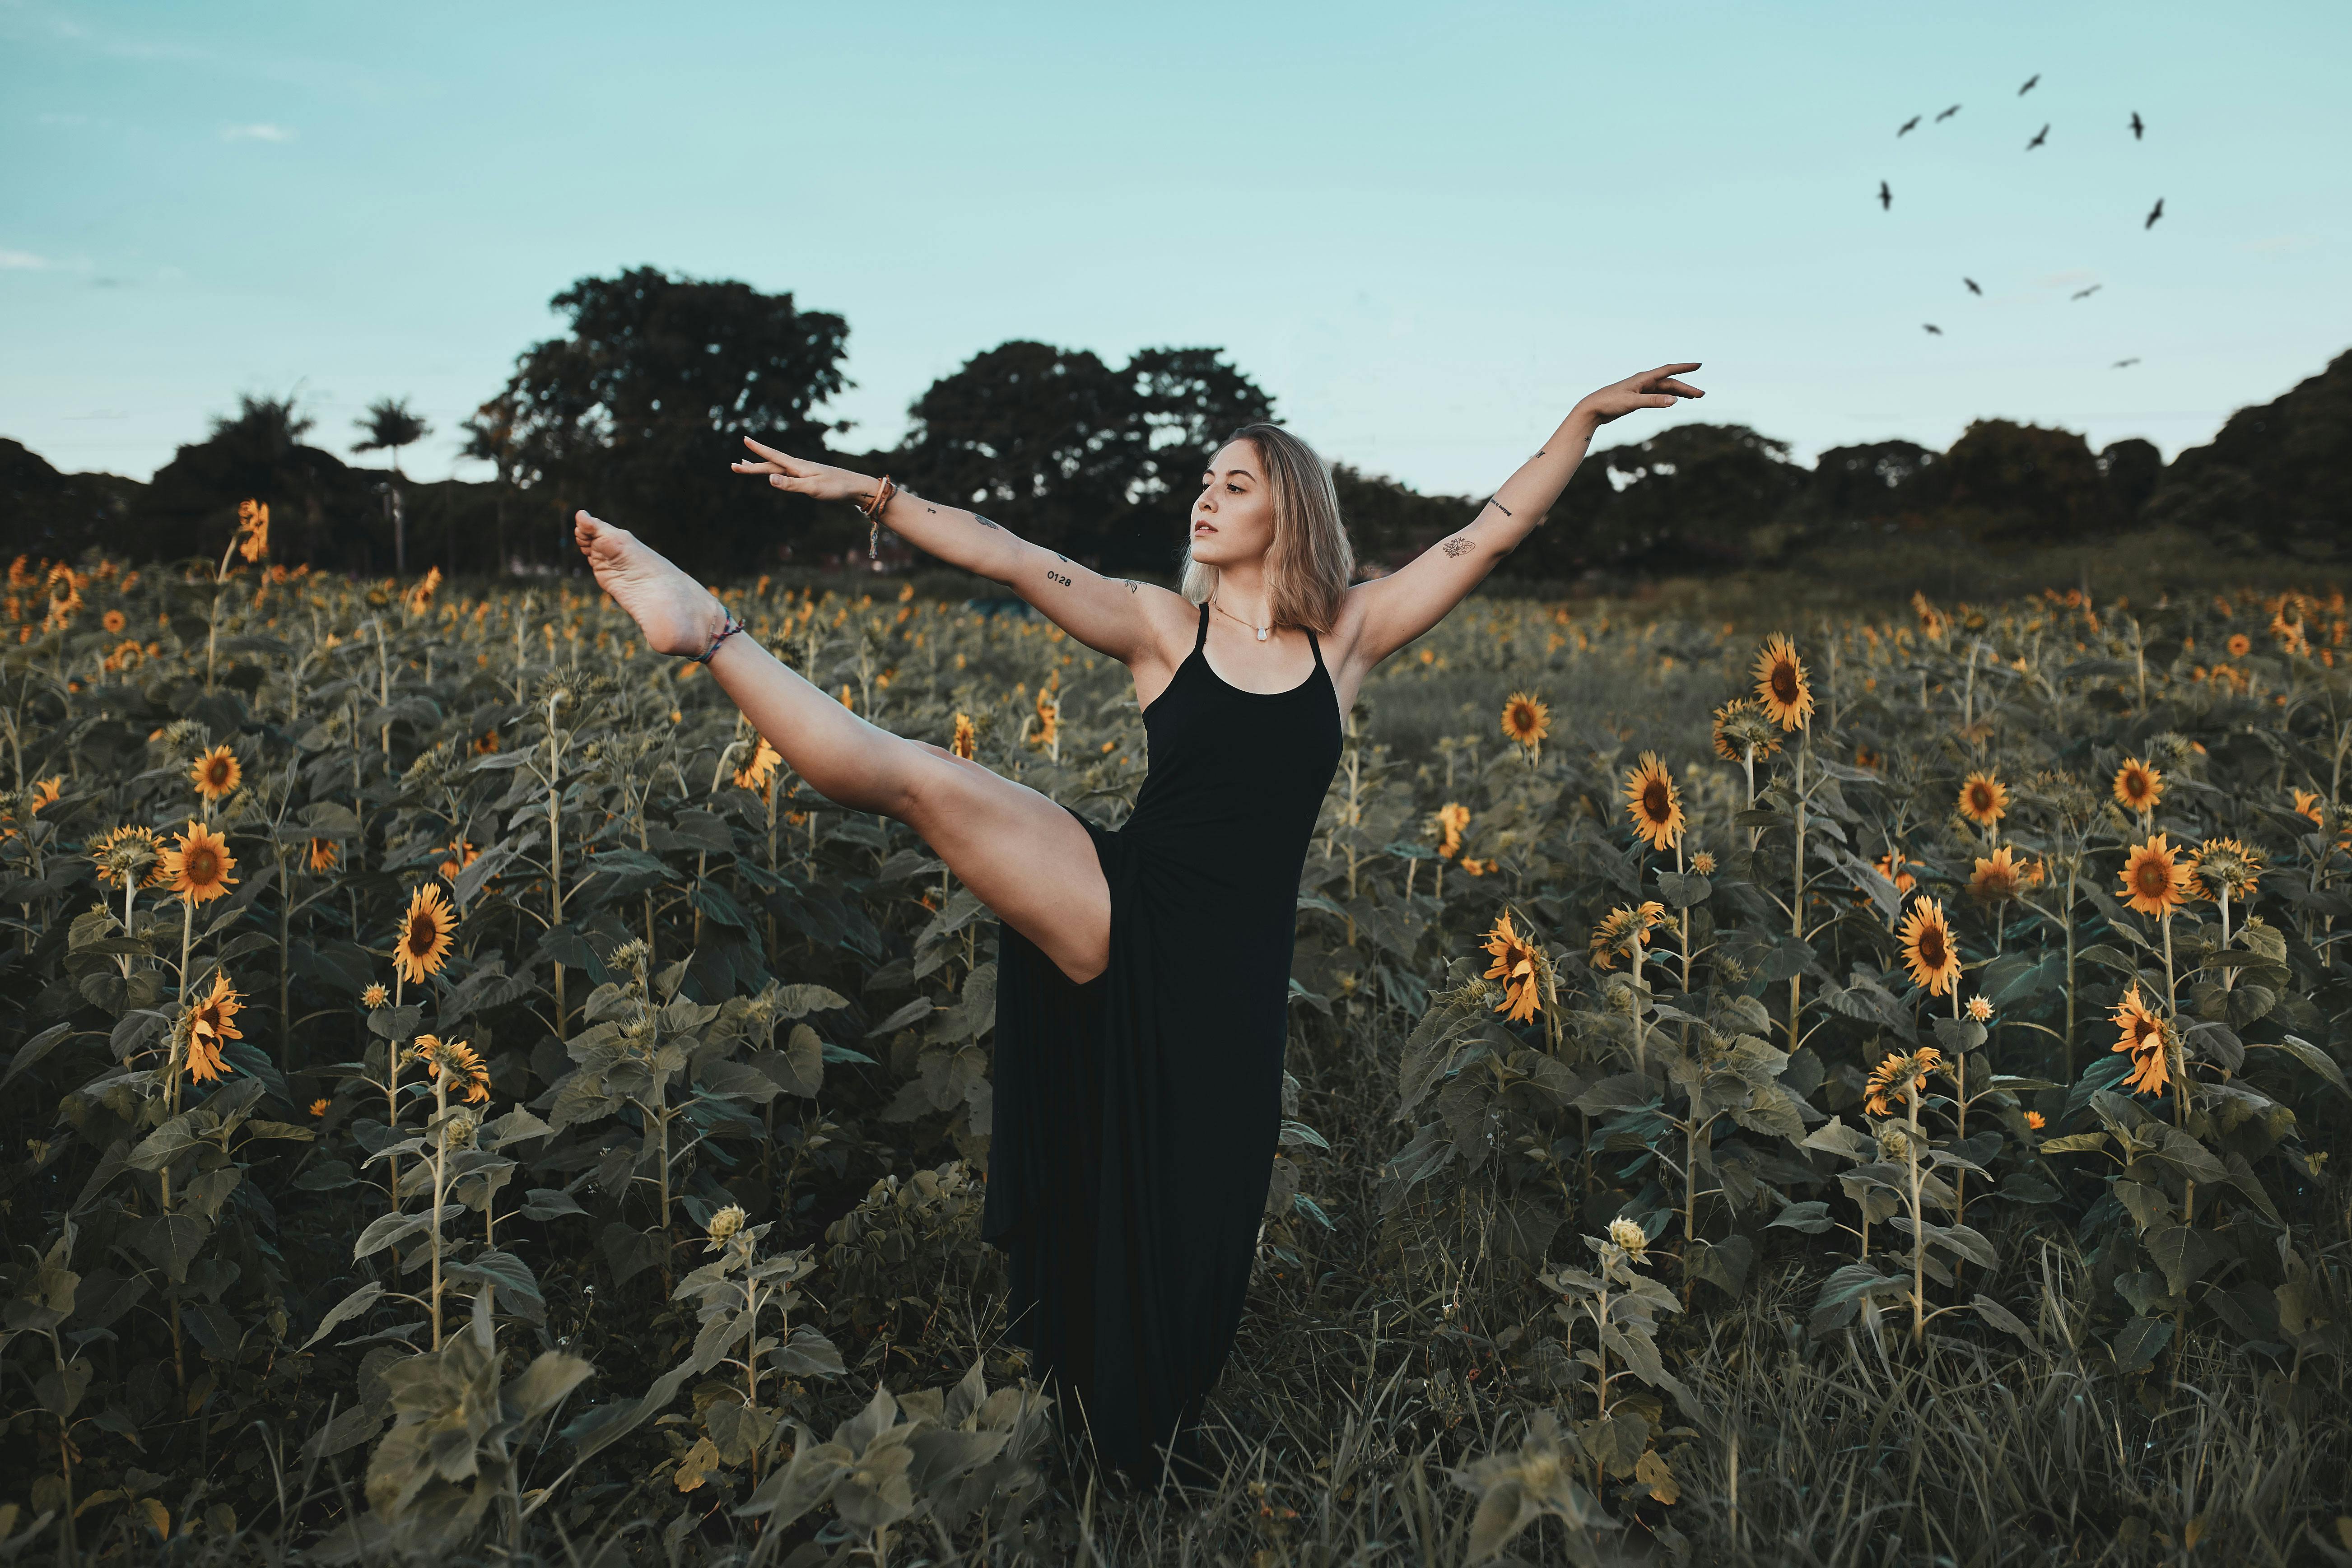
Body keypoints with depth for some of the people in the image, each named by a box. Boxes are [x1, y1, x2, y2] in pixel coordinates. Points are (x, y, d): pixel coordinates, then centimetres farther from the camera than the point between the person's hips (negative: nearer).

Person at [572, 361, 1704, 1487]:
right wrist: (867, 491, -13)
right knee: (917, 775, -22)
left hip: (1233, 969, 2)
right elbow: (1008, 559, -5)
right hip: (1122, 911, -1)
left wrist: (1589, 415, 6)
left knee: (1198, 1223, 8)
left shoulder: (1346, 635, 7)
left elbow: (1489, 536, 7)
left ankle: (1153, 1435, 30)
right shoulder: (1163, 623, 3)